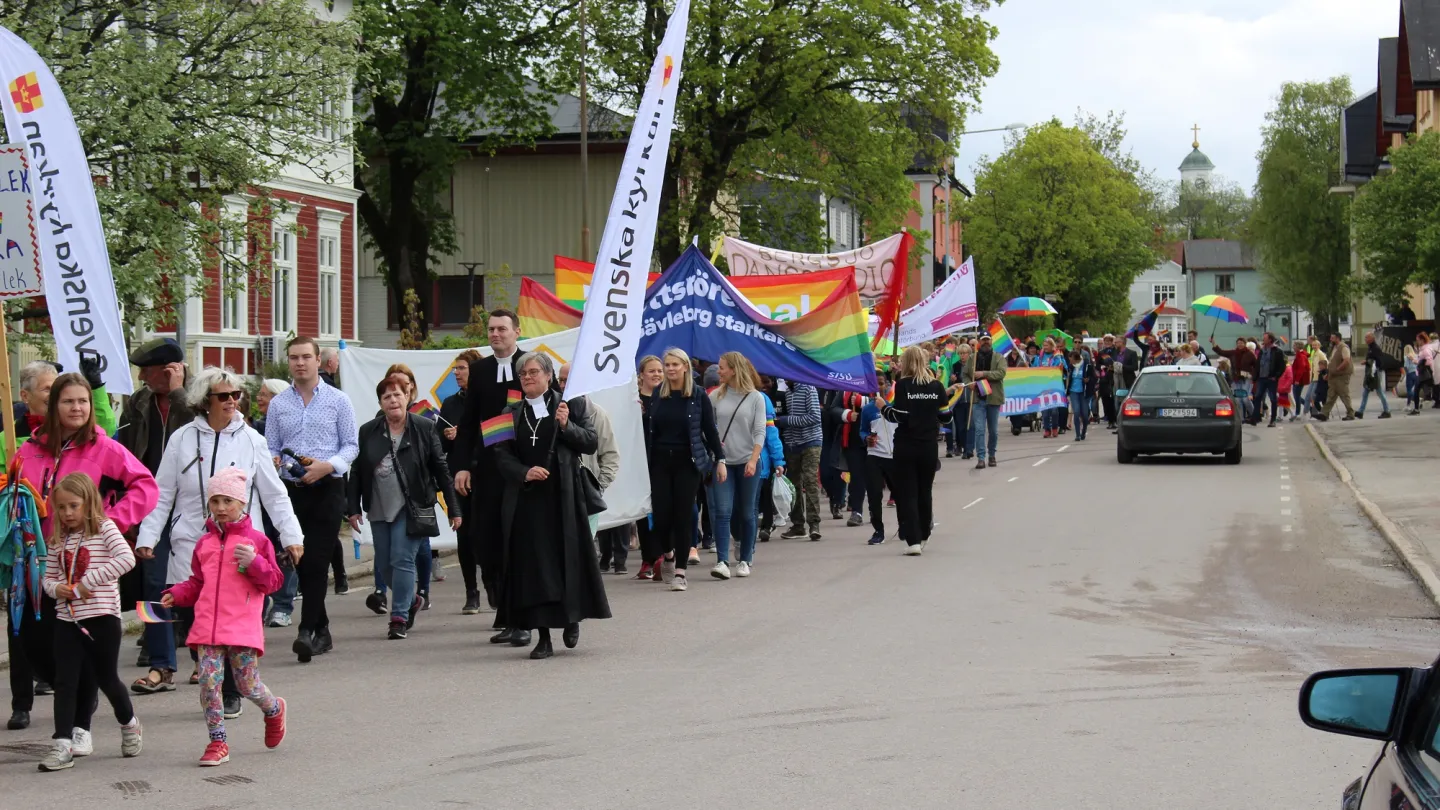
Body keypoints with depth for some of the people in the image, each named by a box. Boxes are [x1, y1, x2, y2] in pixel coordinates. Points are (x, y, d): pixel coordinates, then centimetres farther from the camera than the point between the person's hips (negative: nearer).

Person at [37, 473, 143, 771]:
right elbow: (48, 577, 18)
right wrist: (56, 588, -7)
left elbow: (126, 558, -20)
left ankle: (129, 724, 32)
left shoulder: (104, 528, -5)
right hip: (67, 619, 4)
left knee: (106, 678, 5)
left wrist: (88, 582, -20)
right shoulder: (58, 540, 11)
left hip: (102, 616, -4)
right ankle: (63, 744, -6)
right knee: (65, 681, -4)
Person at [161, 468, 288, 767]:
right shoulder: (205, 543, 14)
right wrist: (177, 594, 6)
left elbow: (273, 581, 1)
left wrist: (254, 562, -16)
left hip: (242, 627, -4)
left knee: (248, 684, 0)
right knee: (209, 682, -6)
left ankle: (274, 710, 33)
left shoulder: (256, 540, 2)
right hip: (207, 627, 4)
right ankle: (217, 742, 2)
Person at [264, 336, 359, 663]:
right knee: (302, 565, 6)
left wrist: (327, 466, -16)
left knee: (317, 562, -12)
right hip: (291, 490, 3)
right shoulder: (278, 404, 11)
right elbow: (271, 448, 10)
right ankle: (322, 630, 16)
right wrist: (272, 461, -13)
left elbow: (351, 446, 1)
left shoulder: (338, 401, 3)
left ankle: (307, 631, -17)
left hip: (326, 489, -3)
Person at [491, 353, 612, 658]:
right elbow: (501, 455, 5)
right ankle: (543, 637, 3)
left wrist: (567, 426, -15)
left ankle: (572, 618, 27)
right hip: (526, 498, 2)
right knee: (532, 564, -1)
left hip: (563, 496, -2)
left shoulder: (570, 405, 4)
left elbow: (591, 443, 0)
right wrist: (524, 472, -12)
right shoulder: (511, 413, 10)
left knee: (568, 558, 3)